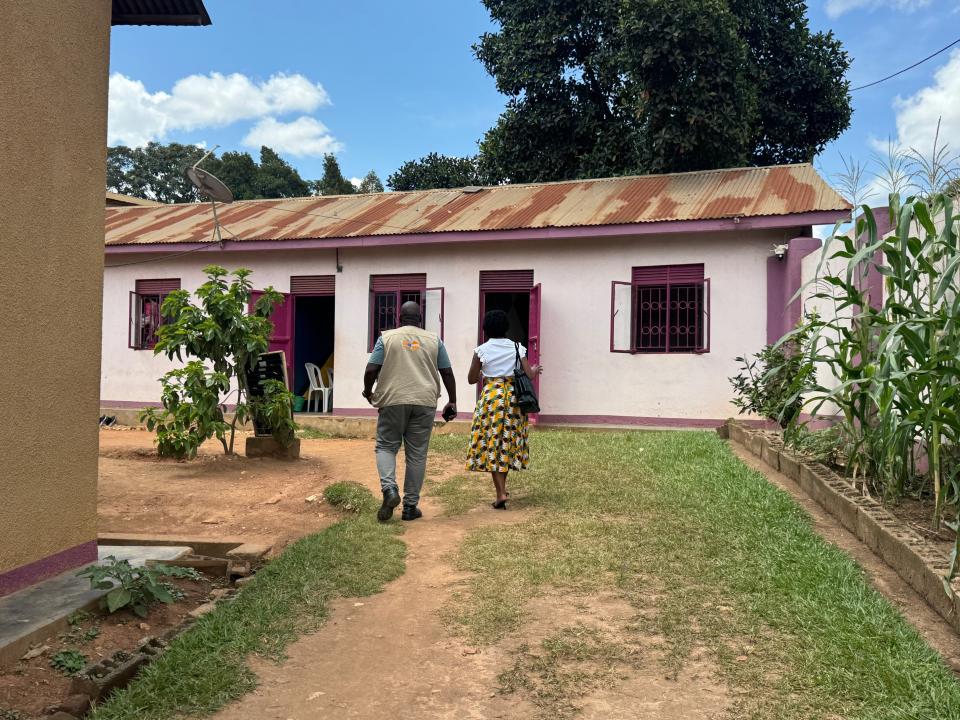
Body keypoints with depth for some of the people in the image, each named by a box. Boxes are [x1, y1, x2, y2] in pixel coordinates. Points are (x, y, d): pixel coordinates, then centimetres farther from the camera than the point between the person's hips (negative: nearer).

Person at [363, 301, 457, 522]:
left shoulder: (387, 337, 5)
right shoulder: (434, 340, 10)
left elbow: (371, 370, -1)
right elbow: (447, 373, 8)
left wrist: (368, 392, 16)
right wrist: (452, 402, 17)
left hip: (393, 401, -1)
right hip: (424, 403, 1)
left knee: (386, 446, 12)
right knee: (417, 454, 6)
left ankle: (389, 489, -10)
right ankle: (410, 506, 10)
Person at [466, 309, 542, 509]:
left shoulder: (481, 350, -3)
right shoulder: (517, 348, 2)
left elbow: (471, 379, 3)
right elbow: (529, 375, -1)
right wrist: (535, 370, 21)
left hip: (491, 397, -3)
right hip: (514, 397, 3)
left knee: (491, 444, 3)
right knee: (508, 442, 16)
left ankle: (501, 493, -6)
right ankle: (502, 486, 28)